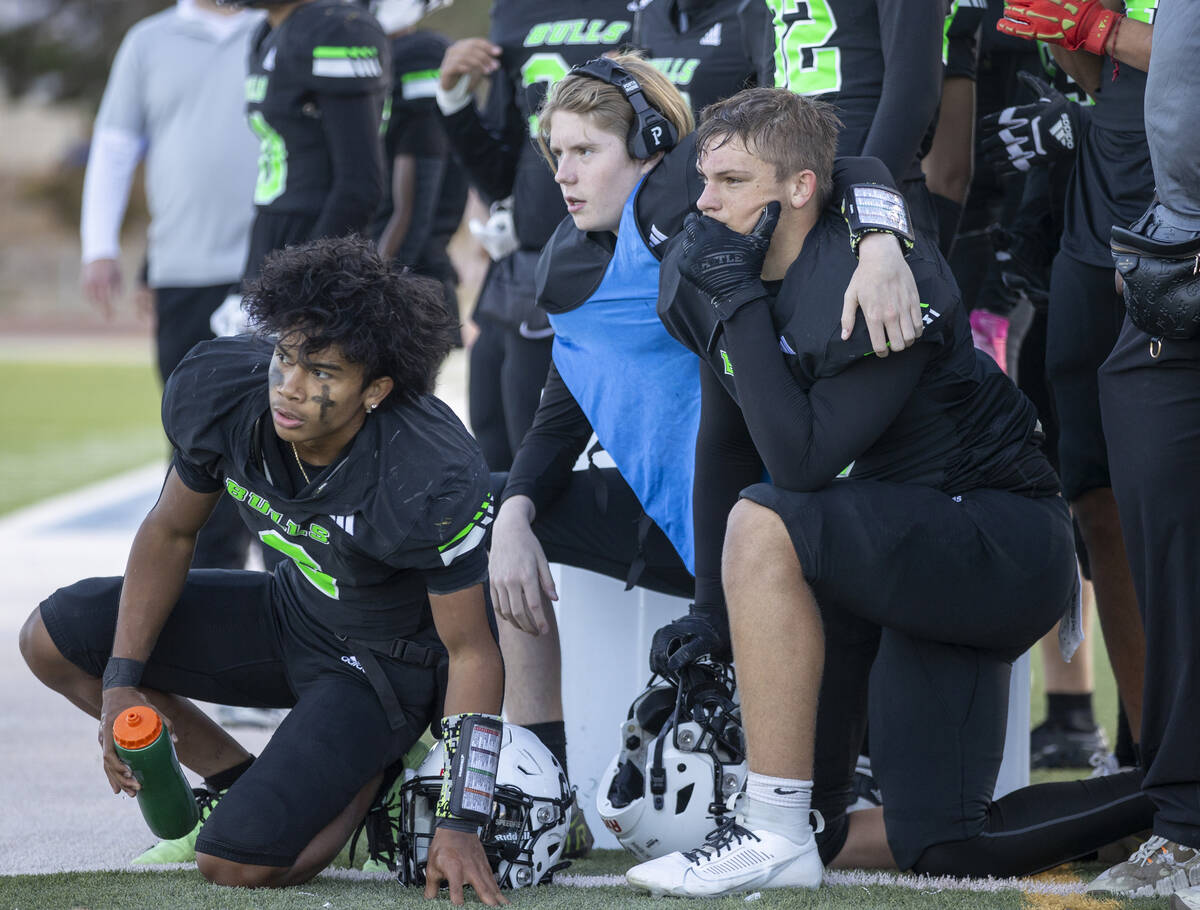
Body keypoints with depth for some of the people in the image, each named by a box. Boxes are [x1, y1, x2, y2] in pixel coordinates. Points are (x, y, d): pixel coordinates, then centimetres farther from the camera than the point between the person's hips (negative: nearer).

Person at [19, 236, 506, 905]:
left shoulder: (434, 483, -35)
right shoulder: (221, 391, -20)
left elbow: (472, 652, -23)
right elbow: (172, 532, -1)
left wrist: (459, 825, -25)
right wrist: (120, 682, -7)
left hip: (385, 666, -6)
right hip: (291, 613, 6)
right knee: (55, 637, -3)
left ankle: (372, 776, 9)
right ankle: (237, 780, 12)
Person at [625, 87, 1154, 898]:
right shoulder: (710, 276, 3)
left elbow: (801, 463, -30)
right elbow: (726, 445, 14)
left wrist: (740, 303, -27)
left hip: (1004, 546, -9)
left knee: (762, 526, -31)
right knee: (934, 848, 5)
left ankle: (776, 836, -26)